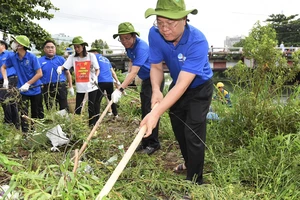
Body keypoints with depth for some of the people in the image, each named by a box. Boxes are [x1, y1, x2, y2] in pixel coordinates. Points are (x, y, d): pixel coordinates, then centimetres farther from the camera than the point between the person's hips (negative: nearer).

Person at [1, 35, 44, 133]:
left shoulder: (32, 57, -16)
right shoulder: (13, 58, -4)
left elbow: (39, 74, -16)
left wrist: (27, 84, -20)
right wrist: (5, 80, -3)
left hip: (35, 89, -2)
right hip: (23, 91, 2)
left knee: (37, 113, 11)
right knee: (23, 113, 0)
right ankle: (25, 133, 10)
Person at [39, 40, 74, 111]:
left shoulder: (61, 59, 7)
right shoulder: (40, 61, 6)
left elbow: (67, 73, 9)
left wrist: (70, 87, 7)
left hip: (61, 87, 0)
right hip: (47, 89, 1)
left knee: (64, 109, 3)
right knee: (50, 110, 10)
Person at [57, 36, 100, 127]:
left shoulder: (91, 56, -1)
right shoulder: (72, 57, 2)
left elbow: (97, 69, 3)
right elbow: (64, 66, -8)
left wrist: (95, 77, -16)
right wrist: (60, 67, -30)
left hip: (91, 86, -1)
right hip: (80, 86, 2)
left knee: (92, 107, 5)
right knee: (77, 107, 4)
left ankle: (92, 125, 17)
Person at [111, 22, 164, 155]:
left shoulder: (141, 48, -28)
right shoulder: (129, 46, 0)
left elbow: (134, 72, -38)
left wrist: (120, 89, -46)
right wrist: (129, 79, 11)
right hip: (146, 80, 9)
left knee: (151, 111, -11)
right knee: (144, 112, 11)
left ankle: (153, 143, -2)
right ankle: (145, 142, 19)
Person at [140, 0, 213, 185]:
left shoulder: (197, 41, -38)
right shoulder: (155, 34, -23)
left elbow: (183, 84, -45)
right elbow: (156, 67, -13)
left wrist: (157, 112, -55)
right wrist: (156, 90, -35)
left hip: (199, 88, -6)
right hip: (177, 85, 6)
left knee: (193, 135, -10)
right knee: (178, 129, 20)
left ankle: (195, 181, 11)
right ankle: (189, 163, 46)